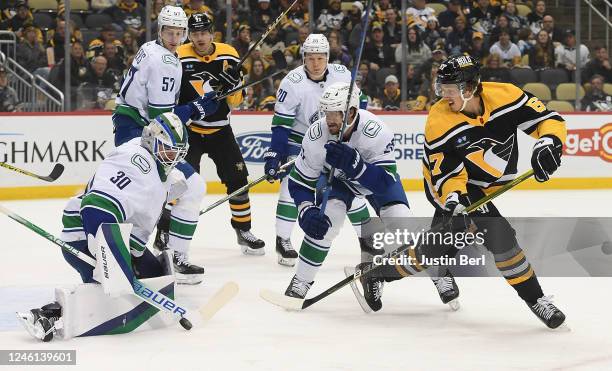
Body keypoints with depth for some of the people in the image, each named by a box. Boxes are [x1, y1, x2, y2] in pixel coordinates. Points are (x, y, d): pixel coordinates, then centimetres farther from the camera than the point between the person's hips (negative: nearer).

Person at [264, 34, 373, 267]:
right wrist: (274, 154, -26)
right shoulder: (292, 82, -23)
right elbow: (281, 123, -21)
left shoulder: (342, 75, -13)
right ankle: (283, 241, -7)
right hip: (298, 140, -3)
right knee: (292, 184, -18)